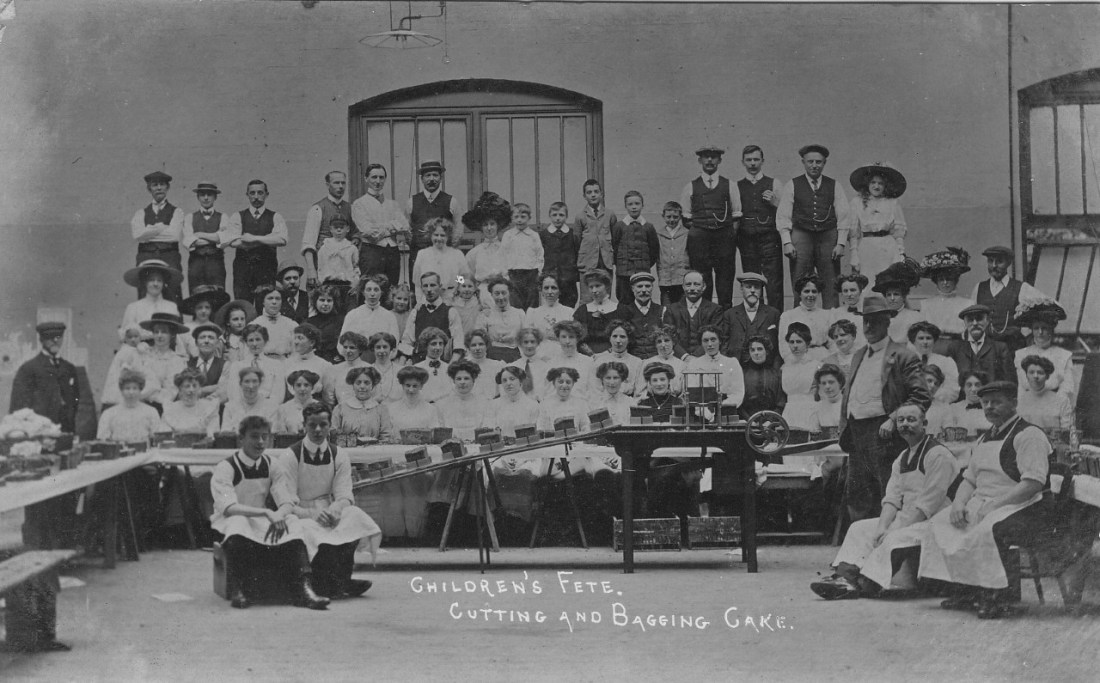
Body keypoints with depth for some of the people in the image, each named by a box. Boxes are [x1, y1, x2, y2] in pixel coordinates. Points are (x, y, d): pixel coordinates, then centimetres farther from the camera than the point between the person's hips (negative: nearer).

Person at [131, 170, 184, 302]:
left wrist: (149, 230, 2)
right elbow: (137, 235, 0)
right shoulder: (141, 214, 18)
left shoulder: (176, 212, 12)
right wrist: (161, 227, -1)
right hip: (145, 259, 2)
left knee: (172, 301, -10)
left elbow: (175, 235, -6)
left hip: (169, 260, -2)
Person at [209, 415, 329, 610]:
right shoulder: (225, 468, -10)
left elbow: (288, 503, -3)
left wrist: (279, 516, -28)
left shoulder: (272, 465, 5)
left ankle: (302, 588, -40)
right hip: (229, 525, -4)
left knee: (292, 523, -26)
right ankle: (244, 586, -33)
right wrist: (267, 513, -36)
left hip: (264, 522, 4)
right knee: (238, 523, -39)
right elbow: (229, 508, -24)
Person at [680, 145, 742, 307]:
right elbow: (686, 218, 11)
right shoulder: (690, 187, 10)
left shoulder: (729, 186, 11)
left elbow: (737, 215, 10)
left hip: (725, 237, 0)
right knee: (701, 280, -1)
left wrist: (732, 234, 0)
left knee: (725, 276, 0)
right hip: (699, 237, 0)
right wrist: (694, 231, 0)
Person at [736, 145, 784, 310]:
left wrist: (774, 202, -6)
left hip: (769, 238, -1)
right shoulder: (737, 186, 13)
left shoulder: (773, 184, 10)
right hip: (747, 239, 2)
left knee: (774, 283, -7)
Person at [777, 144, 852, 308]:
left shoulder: (834, 186, 11)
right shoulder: (792, 186, 8)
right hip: (801, 237, -1)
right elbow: (783, 217, 5)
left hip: (828, 239, 1)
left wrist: (841, 244, -2)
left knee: (831, 287, -4)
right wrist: (787, 243, -6)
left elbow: (844, 216, 8)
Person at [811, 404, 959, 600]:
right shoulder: (903, 457, 18)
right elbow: (892, 498, 9)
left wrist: (892, 531, -20)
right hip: (906, 519, 9)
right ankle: (844, 575, -26)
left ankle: (864, 584, -39)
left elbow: (927, 505, -18)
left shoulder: (938, 455, -11)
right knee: (860, 528, -4)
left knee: (895, 538, -33)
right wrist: (882, 527, -11)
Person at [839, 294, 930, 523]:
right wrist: (844, 427, 12)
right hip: (856, 434, 7)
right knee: (856, 498, 7)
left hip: (883, 435, -7)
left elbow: (922, 397, -10)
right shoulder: (859, 355, 20)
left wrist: (894, 420, -18)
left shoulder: (902, 356, -4)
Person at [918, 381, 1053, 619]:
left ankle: (1002, 598, -23)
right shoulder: (984, 441, 21)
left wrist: (994, 505, -23)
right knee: (940, 525, -5)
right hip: (980, 506, 9)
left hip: (1021, 508, -9)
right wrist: (959, 503, 0)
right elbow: (969, 479, 22)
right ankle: (965, 591, -3)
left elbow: (1033, 483, -19)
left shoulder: (1028, 435, -8)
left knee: (988, 530, -36)